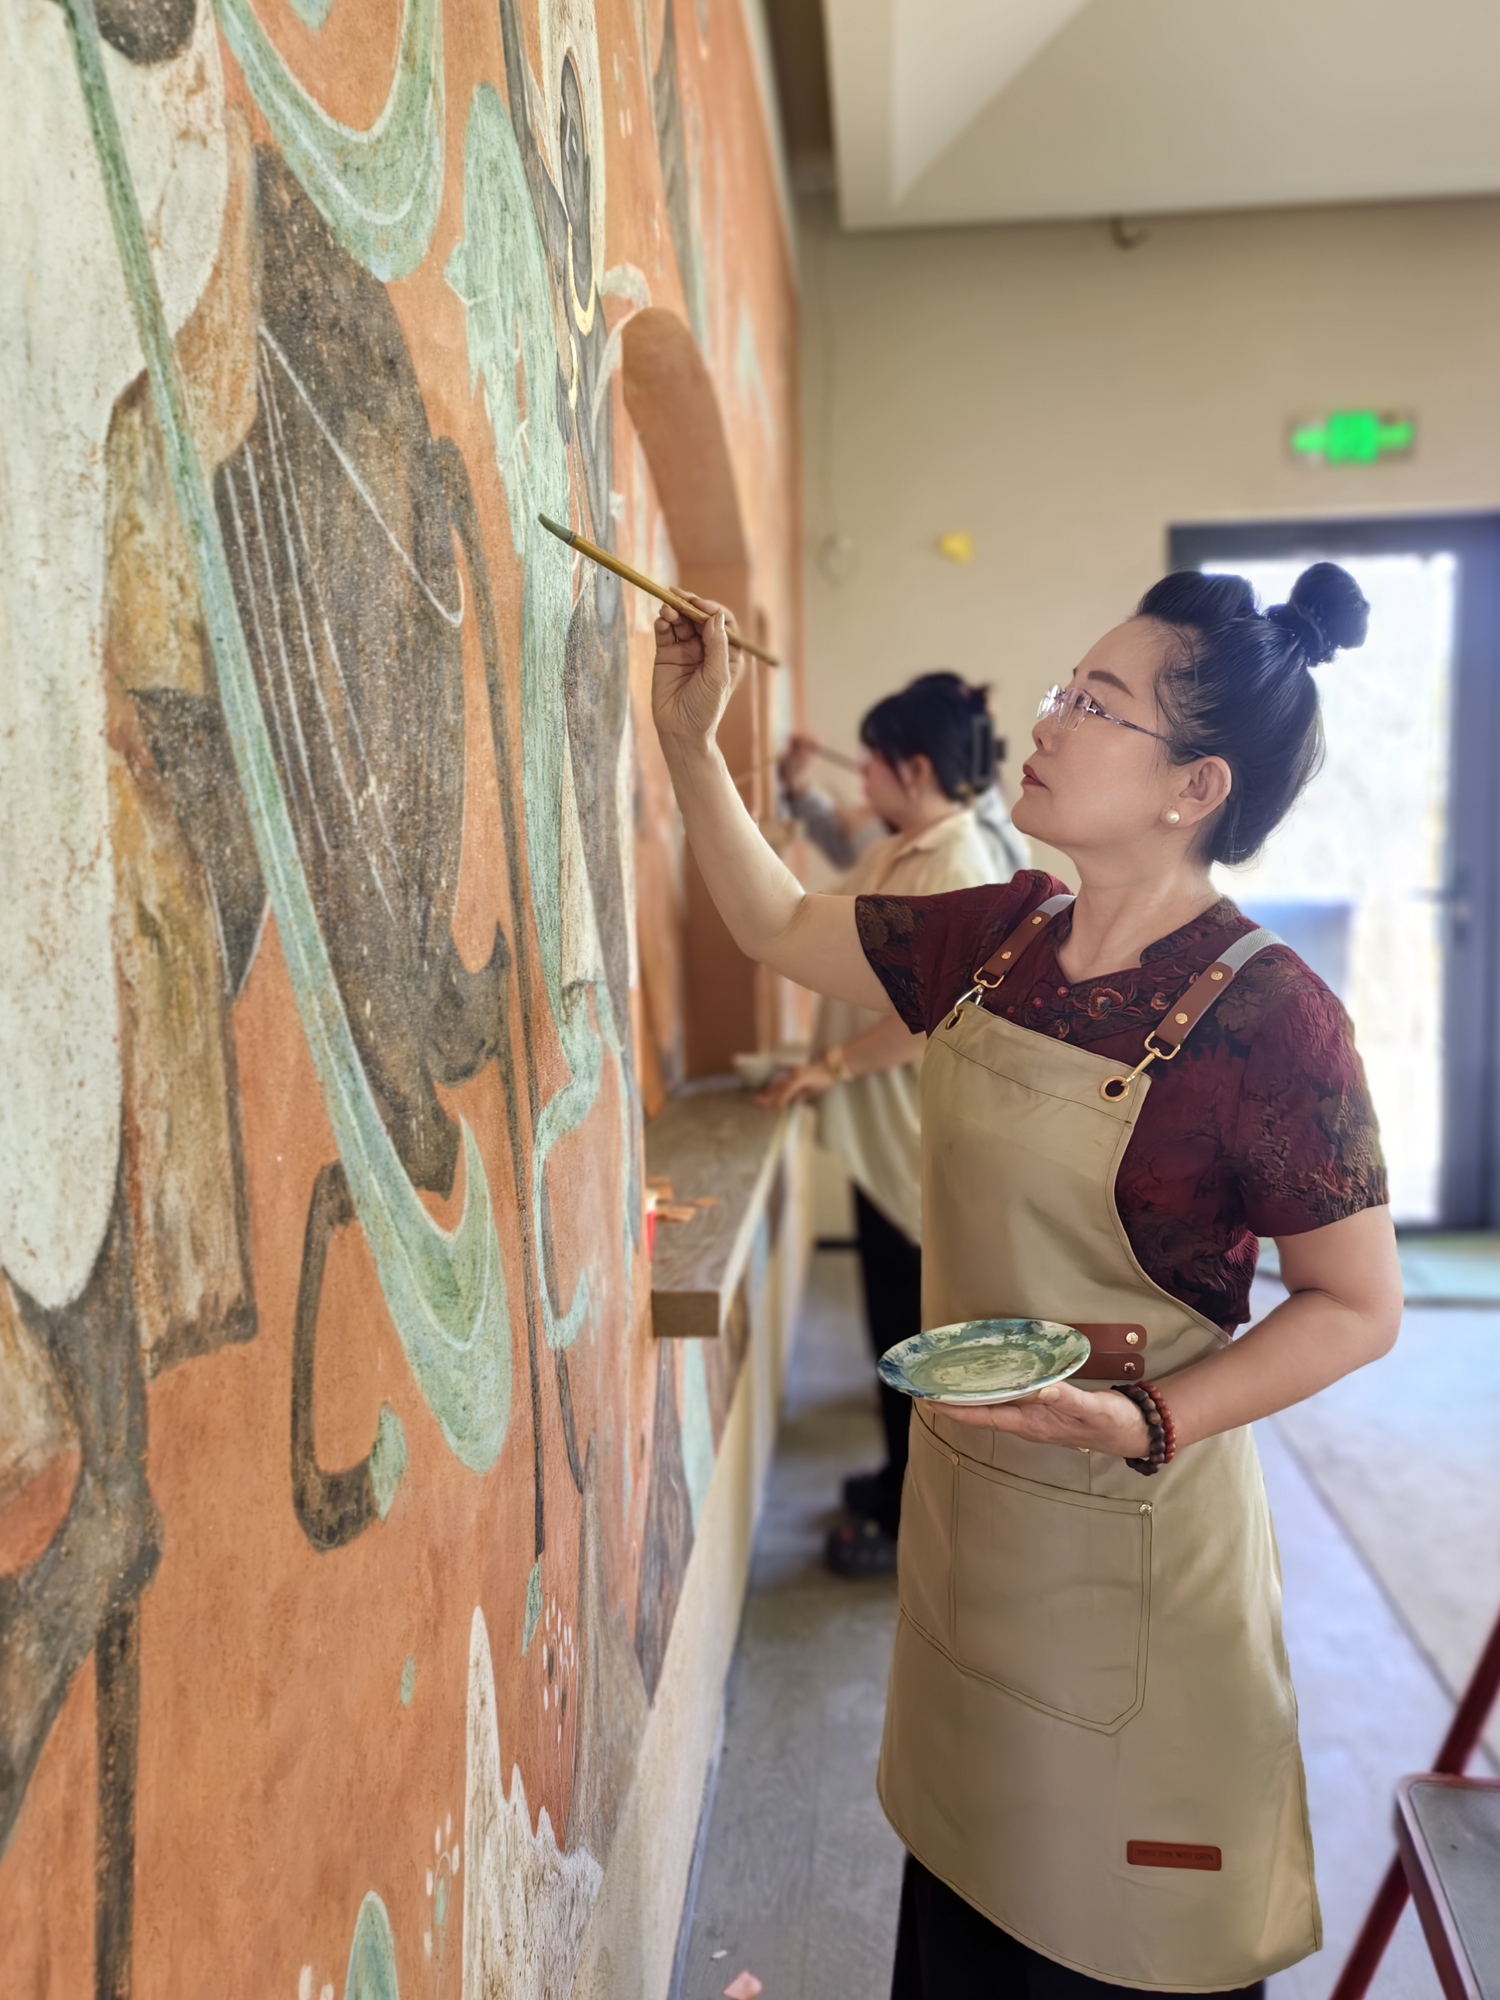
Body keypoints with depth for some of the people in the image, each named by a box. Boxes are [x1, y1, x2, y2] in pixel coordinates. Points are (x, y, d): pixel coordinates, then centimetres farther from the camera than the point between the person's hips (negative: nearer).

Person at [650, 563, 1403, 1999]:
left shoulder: (1267, 1016, -21)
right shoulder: (1001, 938, -3)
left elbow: (1357, 1305, -13)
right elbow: (777, 926, 9)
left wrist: (1150, 1422, -25)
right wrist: (689, 744, 2)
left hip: (1130, 1539, -6)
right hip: (962, 1505, 6)